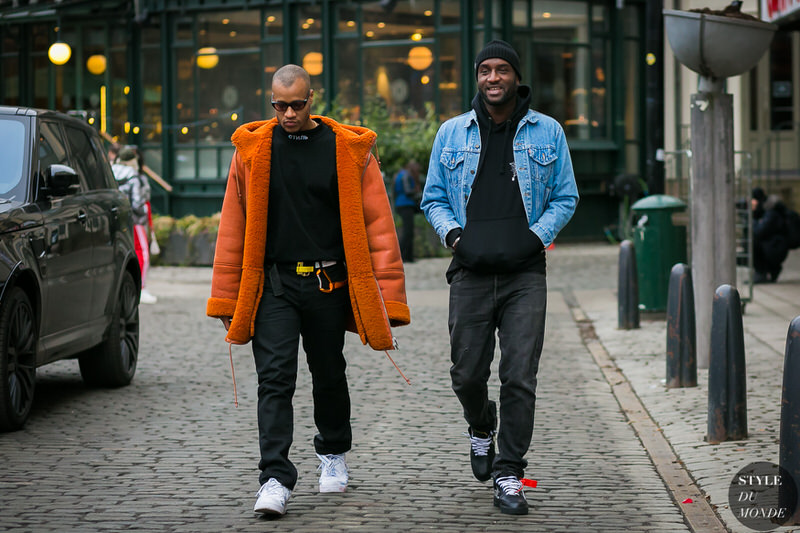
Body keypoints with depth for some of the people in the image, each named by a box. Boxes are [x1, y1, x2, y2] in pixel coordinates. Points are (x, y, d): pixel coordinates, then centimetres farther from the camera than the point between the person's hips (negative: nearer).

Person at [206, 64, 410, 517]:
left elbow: (377, 224, -2)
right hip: (273, 284, 0)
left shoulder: (349, 149, -1)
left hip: (328, 284, 0)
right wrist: (226, 298, 4)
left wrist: (387, 297, -8)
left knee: (329, 374, 15)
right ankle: (276, 479, -11)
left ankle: (334, 454, 38)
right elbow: (234, 228, 6)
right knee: (275, 379, -9)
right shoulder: (253, 149, 2)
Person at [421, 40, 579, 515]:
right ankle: (482, 430, 38)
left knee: (520, 377, -7)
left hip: (525, 272, -1)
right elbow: (434, 198, 16)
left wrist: (537, 235, -5)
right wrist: (451, 232, -4)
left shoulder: (547, 133, 7)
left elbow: (566, 197, 12)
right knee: (468, 374, 4)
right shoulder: (453, 133, 10)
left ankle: (508, 476, 1)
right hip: (471, 271, 1)